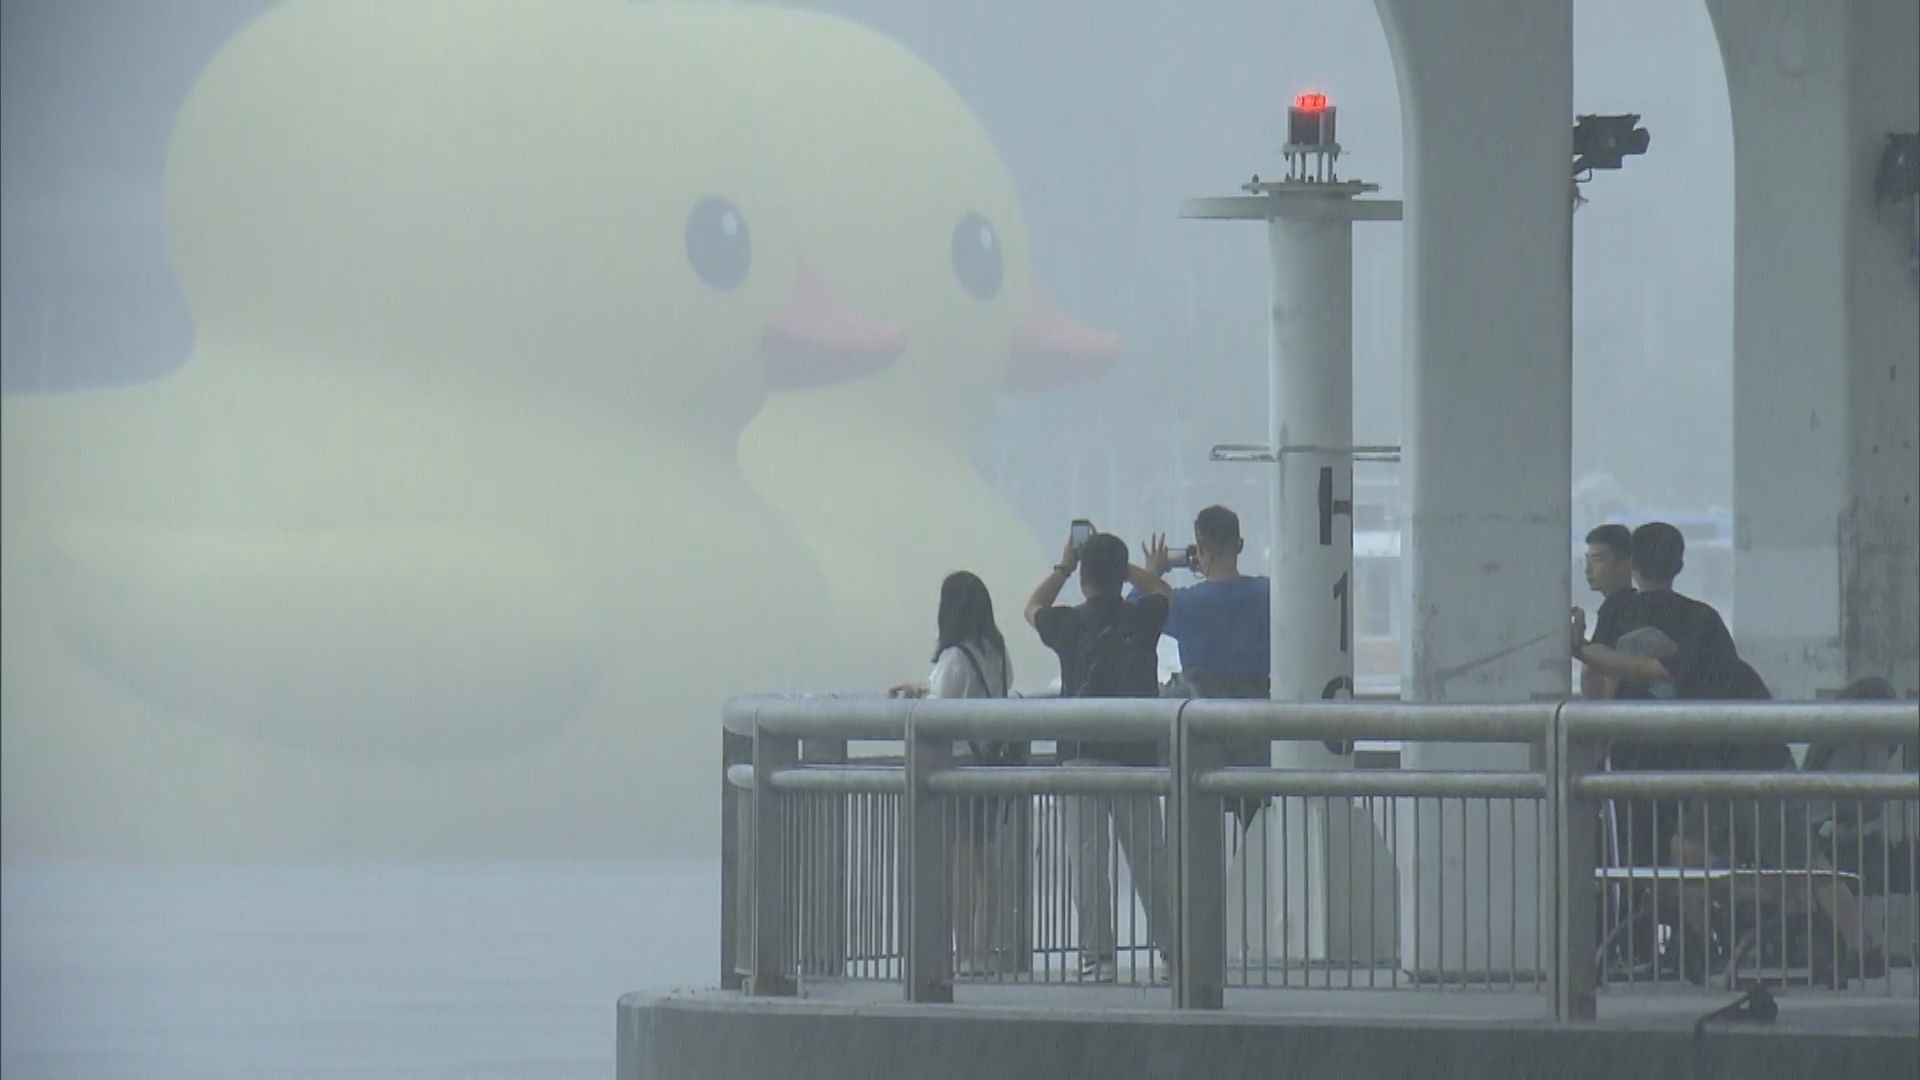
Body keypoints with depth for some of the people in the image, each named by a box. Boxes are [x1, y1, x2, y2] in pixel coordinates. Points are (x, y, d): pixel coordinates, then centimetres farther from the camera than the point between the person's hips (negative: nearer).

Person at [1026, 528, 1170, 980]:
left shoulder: (1071, 624, -4)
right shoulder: (1143, 619, 0)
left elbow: (1033, 608, 18)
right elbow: (1166, 597, 24)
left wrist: (1063, 566, 26)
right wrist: (1126, 569, 23)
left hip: (1084, 755, -2)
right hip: (1138, 754, 2)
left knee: (1088, 857, -2)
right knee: (1150, 856, 8)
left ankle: (1098, 954, -7)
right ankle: (1175, 947, 9)